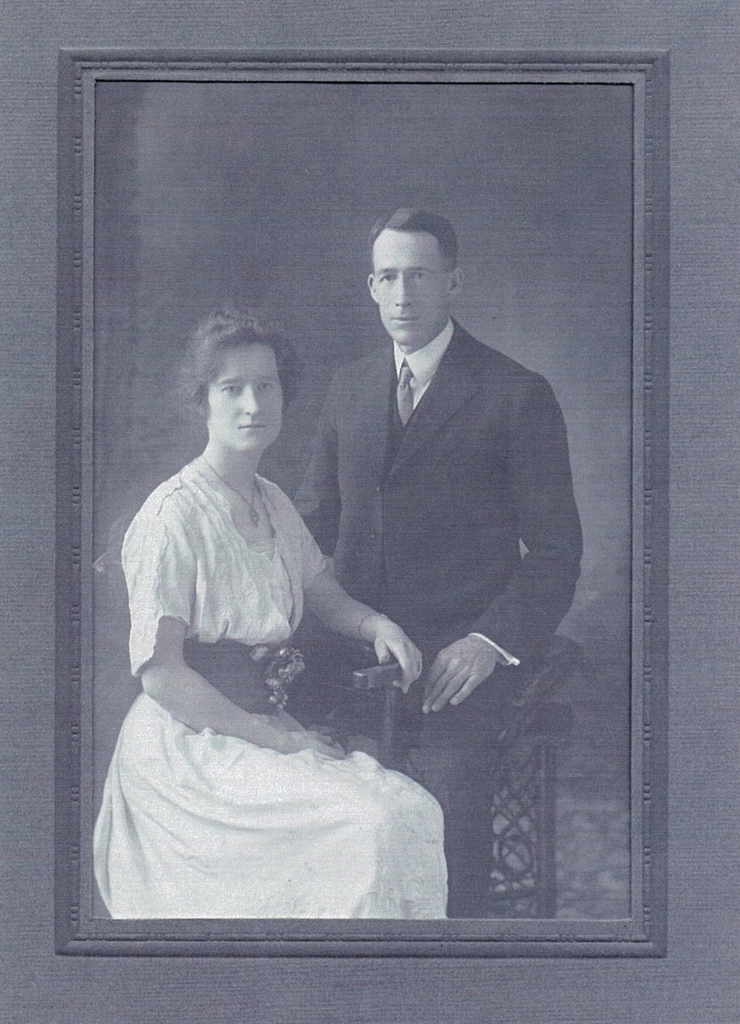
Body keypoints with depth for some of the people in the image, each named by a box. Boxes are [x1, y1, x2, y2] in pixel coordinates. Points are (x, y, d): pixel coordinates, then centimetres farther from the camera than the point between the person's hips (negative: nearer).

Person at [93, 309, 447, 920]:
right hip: (189, 742, -8)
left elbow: (328, 597, 23)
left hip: (266, 724, 8)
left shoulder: (273, 504, 12)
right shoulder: (174, 515, -14)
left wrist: (377, 625, -1)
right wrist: (272, 737, -18)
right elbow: (159, 671, -18)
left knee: (416, 808, -14)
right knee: (375, 823, -25)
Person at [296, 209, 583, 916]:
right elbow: (314, 518, 22)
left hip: (458, 653, -3)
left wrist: (490, 641, -13)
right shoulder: (348, 389, 16)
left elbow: (556, 549, 1)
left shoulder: (516, 396, 1)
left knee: (448, 809, -19)